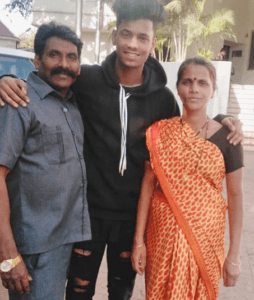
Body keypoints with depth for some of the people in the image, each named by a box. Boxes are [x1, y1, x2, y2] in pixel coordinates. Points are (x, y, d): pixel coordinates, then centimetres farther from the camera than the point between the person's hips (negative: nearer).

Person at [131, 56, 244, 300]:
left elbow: (235, 196, -4)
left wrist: (234, 255, -4)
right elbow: (148, 184, -1)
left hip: (205, 236, -1)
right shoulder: (160, 132, -4)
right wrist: (138, 240, -1)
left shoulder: (226, 137, -7)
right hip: (163, 234, 1)